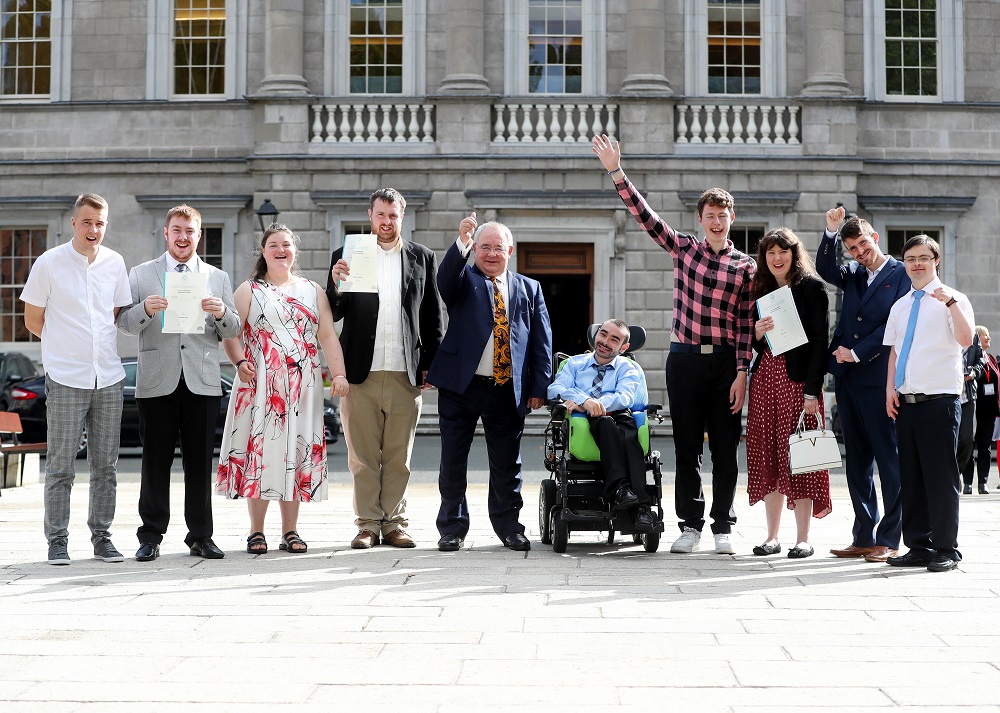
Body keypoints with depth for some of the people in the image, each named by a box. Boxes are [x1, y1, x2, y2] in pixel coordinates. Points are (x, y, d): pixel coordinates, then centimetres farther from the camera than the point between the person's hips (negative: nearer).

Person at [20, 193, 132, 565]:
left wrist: (92, 346, 12)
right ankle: (57, 540, 8)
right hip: (66, 379, -4)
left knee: (106, 465, 8)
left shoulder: (115, 262, 7)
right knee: (61, 466, -1)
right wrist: (68, 345, 7)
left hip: (109, 378, 4)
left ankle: (101, 537, 16)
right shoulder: (49, 263, -4)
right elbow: (33, 320, 4)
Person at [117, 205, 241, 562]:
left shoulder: (218, 278, 15)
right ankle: (150, 537, 8)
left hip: (203, 382, 1)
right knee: (155, 461, 1)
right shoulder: (141, 274, 10)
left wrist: (222, 313, -11)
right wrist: (145, 309, -15)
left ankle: (201, 536, 10)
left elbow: (232, 331, 11)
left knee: (200, 461, 3)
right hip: (157, 382, -1)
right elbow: (125, 323, 5)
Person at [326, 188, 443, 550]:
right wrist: (336, 285, -15)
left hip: (406, 372, 1)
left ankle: (394, 524, 14)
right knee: (363, 456, 3)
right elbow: (333, 314, 5)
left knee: (399, 456, 6)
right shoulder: (346, 256, 7)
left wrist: (430, 366, 3)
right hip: (361, 372, -1)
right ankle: (368, 524, 10)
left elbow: (433, 317, 10)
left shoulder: (423, 258, 10)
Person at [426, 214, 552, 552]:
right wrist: (462, 242, -32)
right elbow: (444, 279, -19)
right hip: (460, 385, -1)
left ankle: (508, 526, 22)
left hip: (508, 390, 1)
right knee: (453, 460, 5)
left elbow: (541, 341, 9)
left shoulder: (529, 289, 13)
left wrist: (539, 387, 1)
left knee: (507, 463, 8)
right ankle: (452, 527, 16)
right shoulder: (463, 280, 7)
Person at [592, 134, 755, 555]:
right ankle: (690, 525, 12)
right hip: (684, 358, 1)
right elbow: (644, 215, 1)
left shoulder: (746, 267, 5)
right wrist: (616, 173, -8)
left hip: (725, 362, -1)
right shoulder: (683, 249, 8)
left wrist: (741, 373, -7)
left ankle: (723, 528, 12)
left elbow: (746, 324, 0)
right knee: (687, 447, 4)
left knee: (725, 449, 3)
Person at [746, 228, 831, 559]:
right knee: (767, 458, 6)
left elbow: (820, 340, -9)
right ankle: (772, 537, 12)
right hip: (765, 378, 6)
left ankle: (803, 540, 1)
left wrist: (812, 389, -16)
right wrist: (757, 332, -5)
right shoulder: (761, 290, 15)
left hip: (797, 379, -6)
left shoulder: (811, 287, -3)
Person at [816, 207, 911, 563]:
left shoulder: (902, 274, -1)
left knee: (889, 460, -2)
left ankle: (889, 539, 2)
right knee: (857, 461, 9)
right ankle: (864, 537, 15)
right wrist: (830, 231, -11)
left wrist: (857, 353, -9)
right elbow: (826, 270, 0)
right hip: (848, 379, 6)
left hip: (880, 379, -6)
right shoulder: (853, 275, 17)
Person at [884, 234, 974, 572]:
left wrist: (951, 302, -30)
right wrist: (890, 389, 8)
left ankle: (946, 549, 6)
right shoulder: (900, 307, 16)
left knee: (940, 476, -3)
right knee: (910, 477, 9)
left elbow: (966, 339, -18)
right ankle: (918, 547, 18)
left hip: (939, 400, -6)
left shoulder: (952, 300, -2)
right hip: (905, 401, 6)